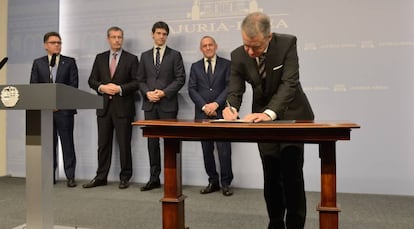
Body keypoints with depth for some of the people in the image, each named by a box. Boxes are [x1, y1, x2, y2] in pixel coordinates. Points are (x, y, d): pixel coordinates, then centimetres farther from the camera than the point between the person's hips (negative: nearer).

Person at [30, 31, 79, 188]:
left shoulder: (70, 62, 8)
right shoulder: (38, 63, 14)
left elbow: (74, 85, 0)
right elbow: (33, 85, 8)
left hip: (64, 109, -2)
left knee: (67, 143, -1)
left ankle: (70, 176, 4)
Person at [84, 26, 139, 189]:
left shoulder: (131, 59, 2)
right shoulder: (100, 58, 13)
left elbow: (137, 82, -4)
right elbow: (92, 80, 11)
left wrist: (120, 88, -15)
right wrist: (102, 87, -8)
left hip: (123, 107, -3)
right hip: (104, 106, 4)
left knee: (124, 144, 2)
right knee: (103, 144, 9)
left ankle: (125, 177, 14)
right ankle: (101, 177, 19)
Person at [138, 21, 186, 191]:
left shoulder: (175, 55, 5)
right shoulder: (145, 55, 15)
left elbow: (180, 78, -3)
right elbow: (140, 80, 12)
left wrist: (164, 92, -12)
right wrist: (147, 92, -6)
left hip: (168, 104, -3)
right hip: (150, 104, 4)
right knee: (152, 142, 7)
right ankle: (154, 178, 15)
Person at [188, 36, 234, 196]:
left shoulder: (226, 64, 8)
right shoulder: (195, 66, 14)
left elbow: (230, 86, -2)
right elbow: (192, 89, 5)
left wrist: (216, 104, -11)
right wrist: (204, 106, -8)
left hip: (221, 112, -2)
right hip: (202, 113, 3)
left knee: (224, 149, -5)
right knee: (207, 150, 5)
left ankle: (225, 183, 6)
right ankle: (213, 182, 17)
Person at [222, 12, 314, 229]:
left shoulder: (287, 43, -20)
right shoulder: (238, 55, -12)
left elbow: (289, 83, -28)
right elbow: (235, 89, -9)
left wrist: (270, 112, -42)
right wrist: (232, 108, -32)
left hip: (291, 113, -2)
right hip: (263, 116, 3)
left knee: (292, 172, -7)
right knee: (271, 175, 6)